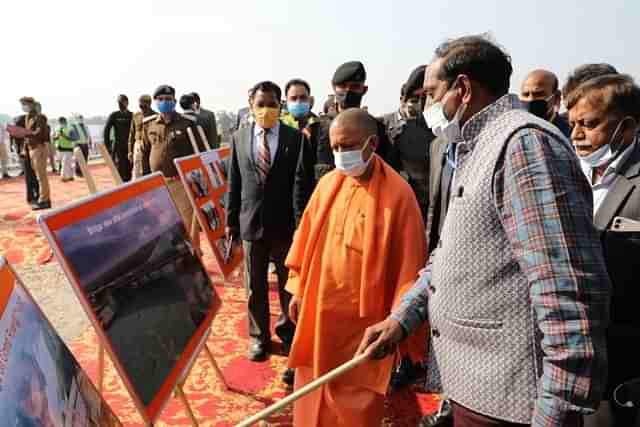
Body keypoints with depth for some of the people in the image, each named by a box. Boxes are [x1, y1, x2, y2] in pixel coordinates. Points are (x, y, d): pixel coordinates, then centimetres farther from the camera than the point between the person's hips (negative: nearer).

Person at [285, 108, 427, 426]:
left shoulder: (397, 193, -15)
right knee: (313, 393, 19)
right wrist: (298, 289, 13)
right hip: (318, 310, 5)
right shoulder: (327, 184, 2)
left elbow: (408, 262, -13)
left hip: (363, 317, -5)